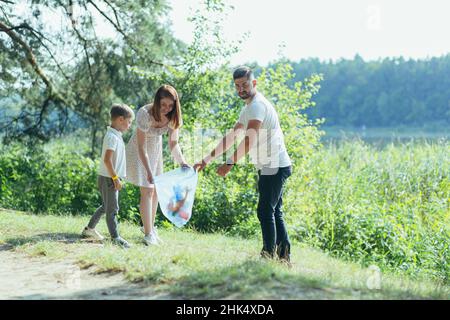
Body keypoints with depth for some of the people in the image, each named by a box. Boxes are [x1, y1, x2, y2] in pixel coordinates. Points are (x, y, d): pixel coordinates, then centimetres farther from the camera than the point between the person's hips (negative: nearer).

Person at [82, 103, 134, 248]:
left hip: (110, 178, 10)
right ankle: (115, 237, 2)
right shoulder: (112, 137, -20)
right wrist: (115, 178, -23)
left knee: (106, 206, 21)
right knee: (112, 208, -4)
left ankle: (89, 229, 31)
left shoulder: (115, 135, 12)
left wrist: (116, 177, 20)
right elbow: (107, 159, -27)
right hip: (108, 178, -10)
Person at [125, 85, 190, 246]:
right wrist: (148, 171, -35)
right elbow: (141, 147, -30)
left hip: (156, 149, 6)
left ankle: (151, 226, 30)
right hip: (139, 151, -6)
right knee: (147, 191, -12)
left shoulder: (172, 116, -17)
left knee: (155, 190, 13)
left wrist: (182, 162, -28)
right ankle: (148, 234, -9)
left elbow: (173, 143, -12)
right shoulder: (145, 114, -33)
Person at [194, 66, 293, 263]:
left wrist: (230, 163, -31)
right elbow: (231, 137, 22)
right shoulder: (249, 108, 18)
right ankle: (284, 256, 20)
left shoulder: (257, 105, -15)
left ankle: (269, 254, -1)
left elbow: (250, 140, -27)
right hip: (270, 167, 11)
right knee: (275, 212, 14)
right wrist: (207, 159, 19)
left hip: (274, 166, -11)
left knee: (266, 212, -7)